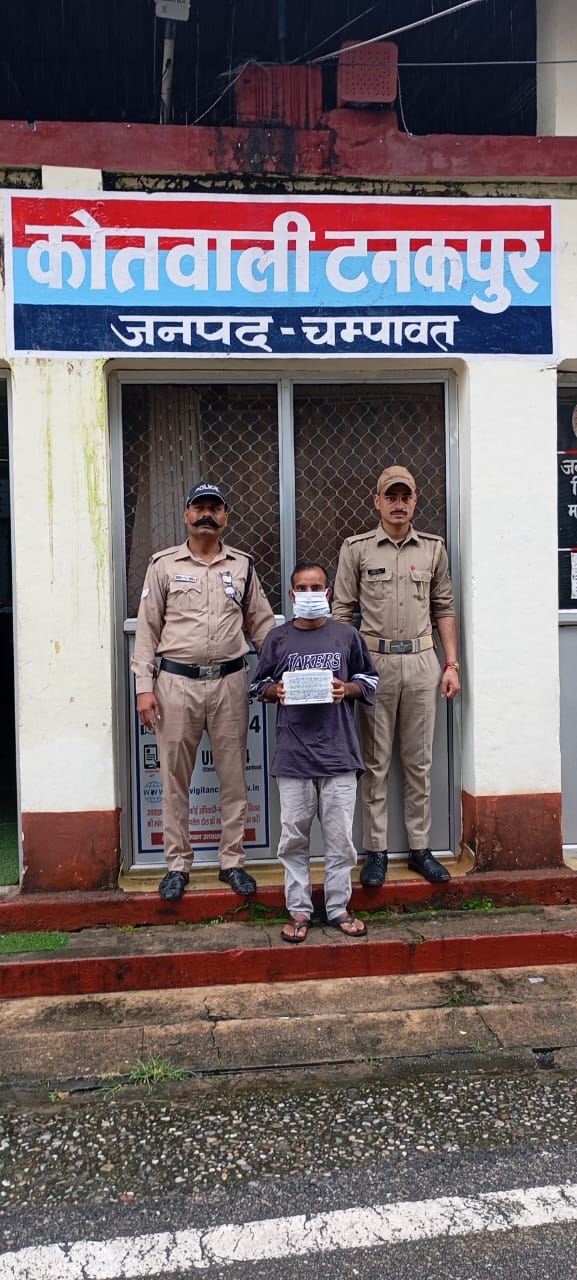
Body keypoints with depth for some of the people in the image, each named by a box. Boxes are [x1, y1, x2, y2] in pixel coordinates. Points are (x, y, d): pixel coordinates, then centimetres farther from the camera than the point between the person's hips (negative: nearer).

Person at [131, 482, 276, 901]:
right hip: (176, 682, -1)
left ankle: (233, 861, 19)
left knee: (234, 775, 7)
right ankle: (178, 864, 18)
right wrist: (144, 686, -5)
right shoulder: (164, 564, 3)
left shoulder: (242, 565, 8)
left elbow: (263, 624, 10)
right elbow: (147, 629, 2)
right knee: (175, 777, 6)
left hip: (229, 681, 2)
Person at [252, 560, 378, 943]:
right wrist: (275, 691, -8)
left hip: (339, 753, 0)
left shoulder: (347, 636, 4)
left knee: (340, 837, 6)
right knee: (294, 838, 6)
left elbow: (369, 682, 12)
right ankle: (299, 910, 19)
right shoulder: (278, 639, 5)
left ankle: (339, 908, 20)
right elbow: (260, 686, 13)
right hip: (293, 754, 0)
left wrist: (347, 689, -8)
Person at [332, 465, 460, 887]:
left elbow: (444, 610, 12)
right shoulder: (356, 549, 2)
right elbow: (342, 612, 2)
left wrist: (452, 664, 6)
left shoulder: (433, 548, 8)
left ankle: (420, 848, 18)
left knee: (419, 761, 8)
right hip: (375, 661, -2)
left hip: (422, 661, 2)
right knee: (376, 761, 5)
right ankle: (377, 850, 13)